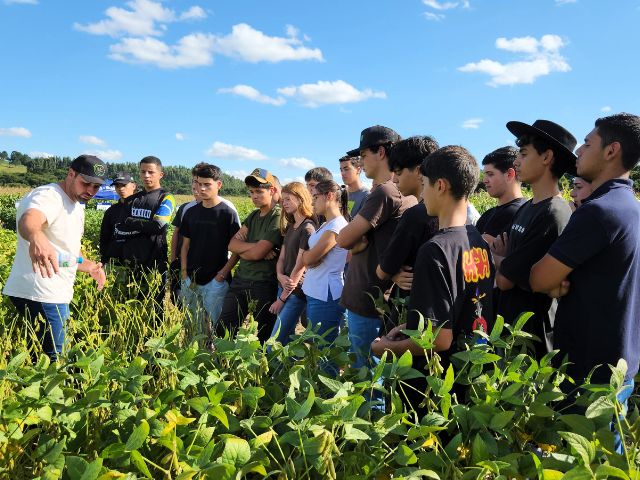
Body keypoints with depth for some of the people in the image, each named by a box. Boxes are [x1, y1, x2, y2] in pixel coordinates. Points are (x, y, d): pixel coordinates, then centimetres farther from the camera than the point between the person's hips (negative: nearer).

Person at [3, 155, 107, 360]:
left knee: (39, 357, 15)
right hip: (41, 295, -10)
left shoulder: (76, 205, 17)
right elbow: (28, 220, -40)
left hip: (56, 294, 10)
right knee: (51, 361, -9)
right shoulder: (49, 196, -14)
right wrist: (36, 237, -61)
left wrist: (89, 266, 21)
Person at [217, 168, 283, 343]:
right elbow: (232, 244, 1)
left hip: (264, 284, -7)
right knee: (223, 329, 9)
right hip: (240, 279, 8)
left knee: (262, 336, 6)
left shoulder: (278, 218, -13)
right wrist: (255, 246, -15)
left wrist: (242, 250, -1)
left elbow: (256, 253, -20)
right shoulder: (253, 216, 12)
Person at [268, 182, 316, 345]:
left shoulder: (308, 228, -14)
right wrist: (280, 277, -11)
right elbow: (281, 258, 12)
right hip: (284, 287, 8)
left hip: (295, 293, -8)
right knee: (287, 341, 13)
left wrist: (282, 298, -12)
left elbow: (300, 266, -16)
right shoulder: (290, 227, 14)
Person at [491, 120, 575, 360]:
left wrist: (496, 256, 0)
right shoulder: (527, 208, 8)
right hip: (510, 324, 8)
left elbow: (504, 280, -20)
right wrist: (503, 257, -11)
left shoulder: (552, 214, -20)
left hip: (531, 334, -8)